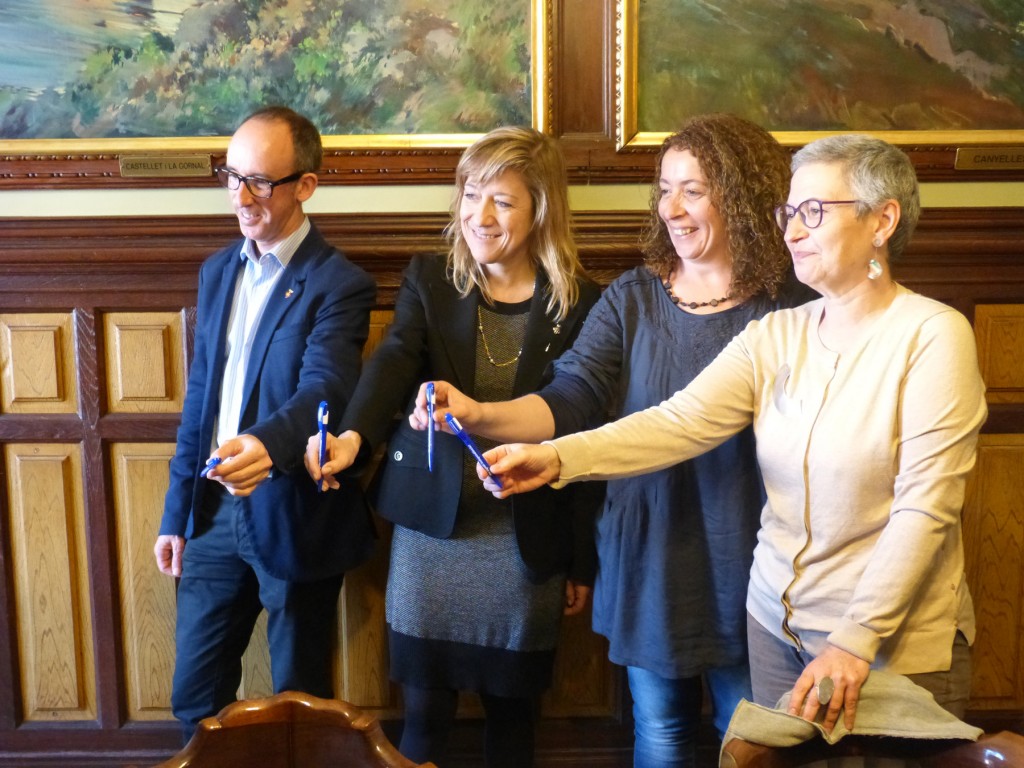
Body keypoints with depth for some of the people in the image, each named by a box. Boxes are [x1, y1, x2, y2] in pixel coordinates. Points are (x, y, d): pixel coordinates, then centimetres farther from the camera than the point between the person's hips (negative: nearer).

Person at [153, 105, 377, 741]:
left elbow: (323, 390, -28)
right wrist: (176, 513, 12)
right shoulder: (218, 271, 8)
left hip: (293, 519, -5)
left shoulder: (339, 284, -13)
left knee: (299, 703, 12)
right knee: (195, 697, 16)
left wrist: (265, 445, -50)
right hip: (215, 513, 6)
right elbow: (200, 396, 12)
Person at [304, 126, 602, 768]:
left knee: (512, 711, 13)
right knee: (425, 711, 10)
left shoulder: (580, 302, -3)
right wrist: (354, 435, -39)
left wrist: (584, 561, 2)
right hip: (432, 527, 1)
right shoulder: (428, 280, 1)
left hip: (526, 540, 0)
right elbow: (394, 362, -17)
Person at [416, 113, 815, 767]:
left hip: (748, 563, -2)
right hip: (649, 558, 3)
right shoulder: (632, 299, 0)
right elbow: (570, 399, -10)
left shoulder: (793, 305, -9)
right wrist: (479, 414, -27)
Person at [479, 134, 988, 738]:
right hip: (779, 624, 5)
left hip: (899, 644, -4)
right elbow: (679, 423, -11)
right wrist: (557, 457, -24)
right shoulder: (775, 336, 1)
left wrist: (856, 641, -21)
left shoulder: (932, 336, -12)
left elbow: (925, 507, -17)